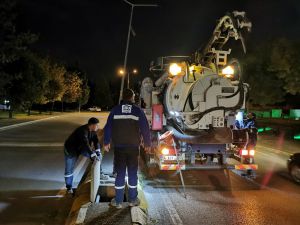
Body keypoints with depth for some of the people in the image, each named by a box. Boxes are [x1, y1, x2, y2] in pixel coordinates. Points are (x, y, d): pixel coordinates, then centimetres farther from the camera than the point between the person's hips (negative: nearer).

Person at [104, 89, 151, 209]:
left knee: (120, 173, 8)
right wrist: (147, 143, 9)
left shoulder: (115, 110, 0)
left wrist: (106, 142, 13)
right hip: (133, 147, -1)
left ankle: (118, 201, 14)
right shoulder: (138, 111, -3)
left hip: (119, 147, 1)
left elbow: (108, 127, 2)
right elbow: (145, 129, -2)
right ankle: (132, 199, 20)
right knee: (133, 173, 11)